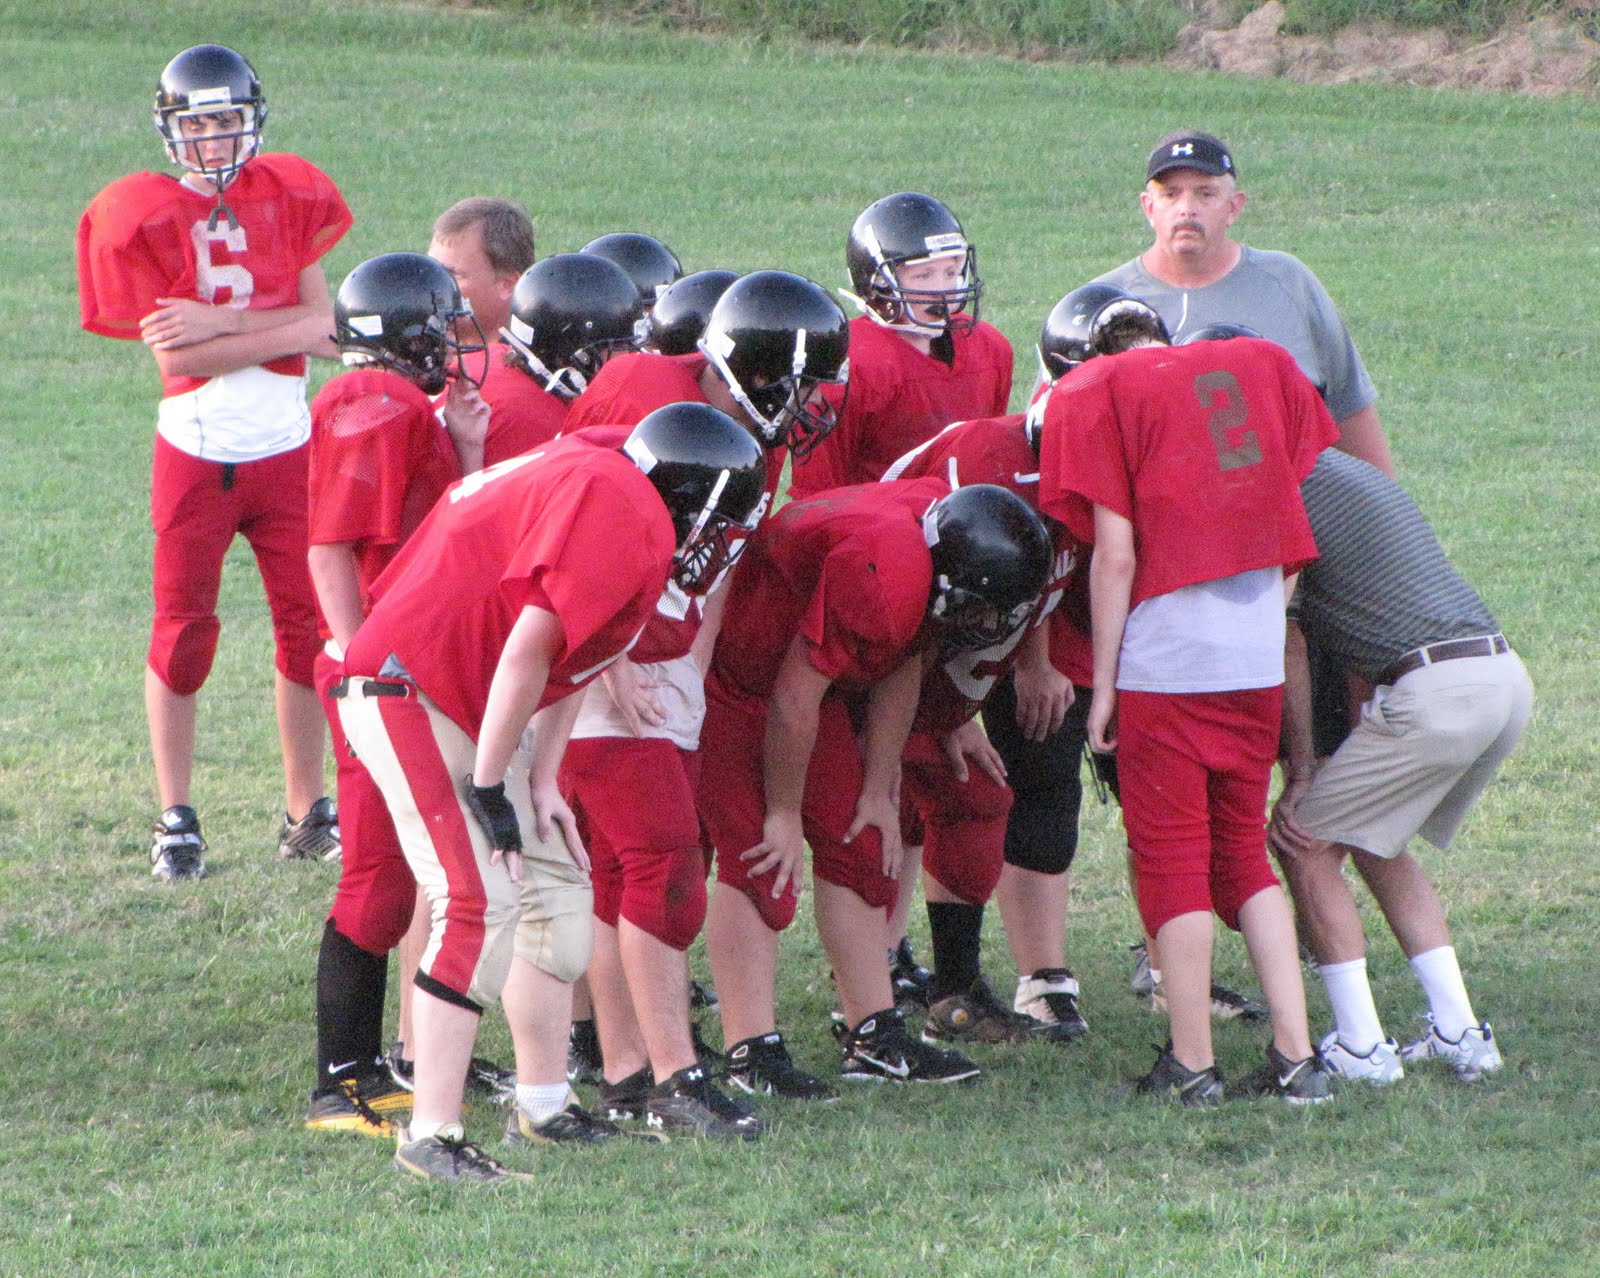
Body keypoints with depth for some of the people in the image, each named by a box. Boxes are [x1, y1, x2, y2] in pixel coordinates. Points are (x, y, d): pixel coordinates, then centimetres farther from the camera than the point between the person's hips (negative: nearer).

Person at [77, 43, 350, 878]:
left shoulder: (287, 198, 4)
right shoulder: (143, 215, -5)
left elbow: (322, 326, -5)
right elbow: (173, 354, -14)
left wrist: (218, 323, -15)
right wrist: (287, 329, -14)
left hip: (286, 449, 3)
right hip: (195, 454, -3)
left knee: (307, 625, 5)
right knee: (183, 631, 3)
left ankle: (307, 811, 15)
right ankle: (176, 820, 11)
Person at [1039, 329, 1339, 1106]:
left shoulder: (1097, 395, -3)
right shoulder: (1264, 366, 11)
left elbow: (1116, 556, -8)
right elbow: (1294, 538, 12)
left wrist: (1103, 684, -3)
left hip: (1163, 663, -5)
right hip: (1260, 661, 5)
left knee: (1172, 858, 4)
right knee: (1244, 854, 15)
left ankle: (1192, 1065, 5)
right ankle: (1296, 1058, 9)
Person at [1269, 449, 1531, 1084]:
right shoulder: (1364, 476, 26)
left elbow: (1286, 646, 0)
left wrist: (1301, 772, 7)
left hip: (1434, 691, -9)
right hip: (1508, 674, 9)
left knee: (1305, 844, 6)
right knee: (1374, 843, 25)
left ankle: (1361, 1048, 4)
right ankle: (1459, 1033, 19)